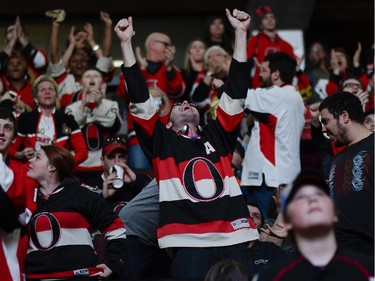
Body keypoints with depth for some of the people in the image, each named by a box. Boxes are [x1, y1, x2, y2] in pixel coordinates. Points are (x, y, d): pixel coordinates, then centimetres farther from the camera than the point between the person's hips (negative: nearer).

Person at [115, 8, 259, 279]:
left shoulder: (218, 136, 21)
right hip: (189, 244, -2)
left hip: (233, 240, 2)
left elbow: (237, 90, 16)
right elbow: (140, 98, 8)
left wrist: (241, 34, 12)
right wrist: (126, 43, 4)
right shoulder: (163, 141, 16)